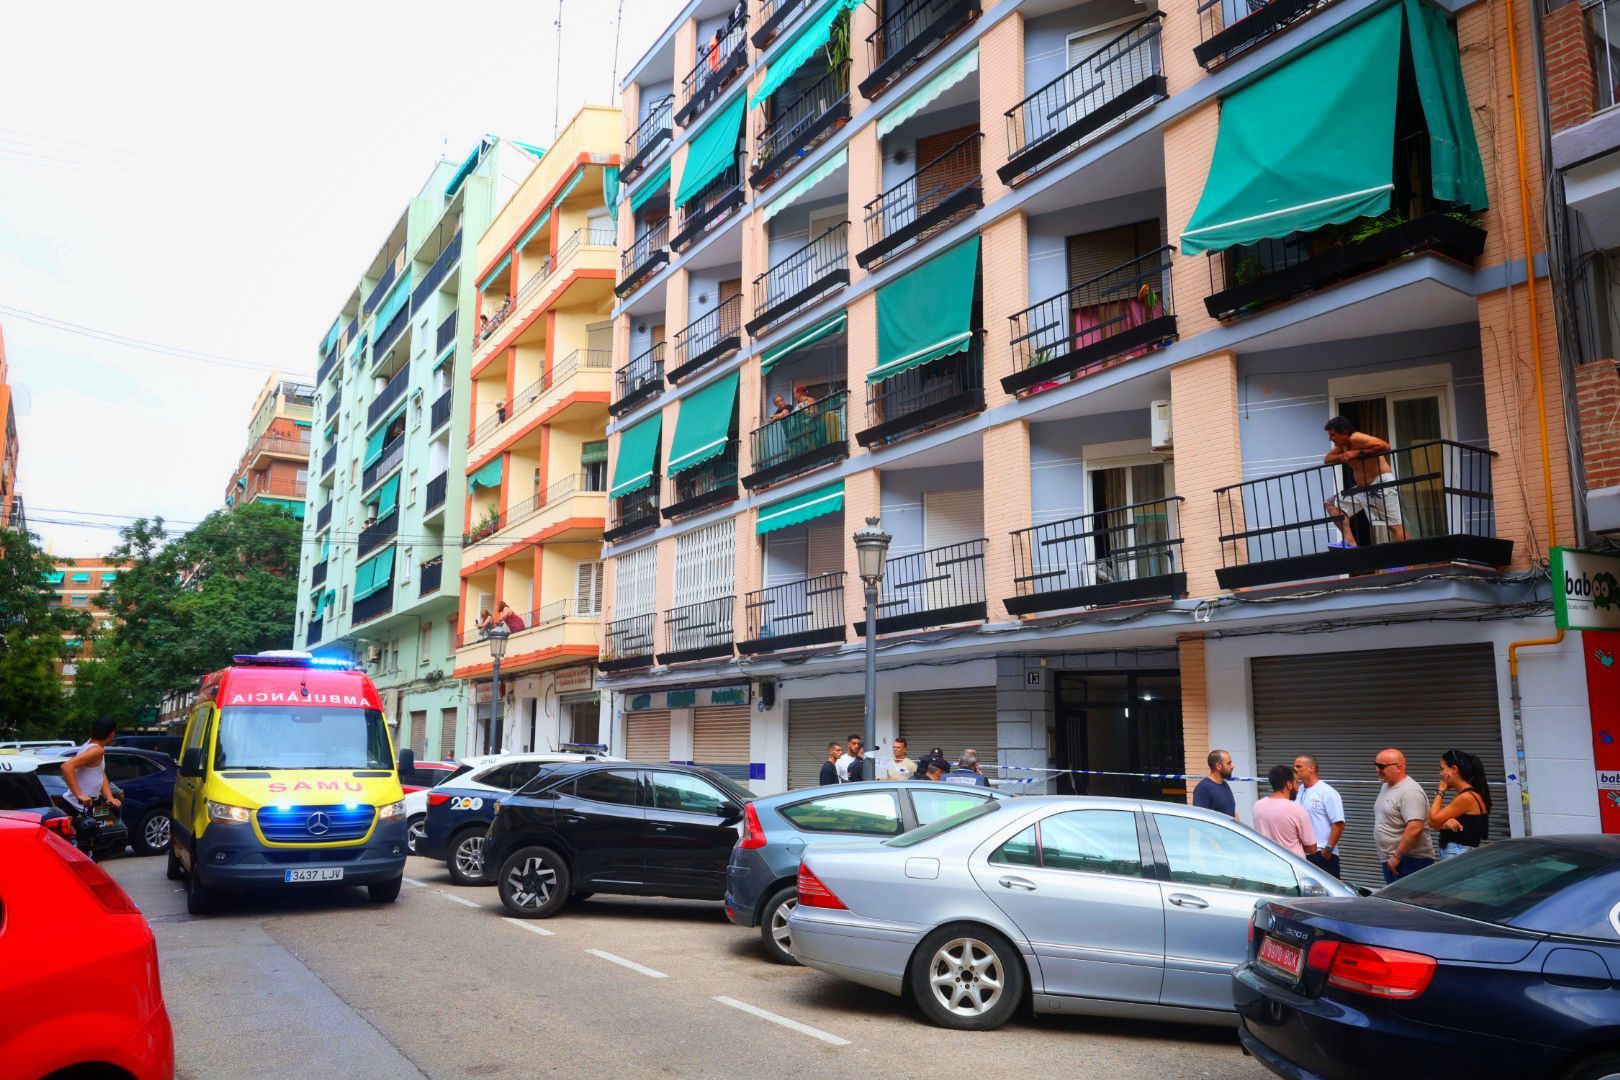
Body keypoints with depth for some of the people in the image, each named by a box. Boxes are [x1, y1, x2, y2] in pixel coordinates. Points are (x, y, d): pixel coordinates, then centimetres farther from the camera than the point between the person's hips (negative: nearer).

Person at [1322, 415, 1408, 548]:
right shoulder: (1342, 444, 11)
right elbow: (1327, 460, 12)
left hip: (1381, 483, -10)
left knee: (1394, 525, -14)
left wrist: (1358, 453, -25)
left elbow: (1385, 446, -29)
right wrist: (1341, 457, -9)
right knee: (1331, 504, 6)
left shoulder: (1356, 438, -18)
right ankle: (1350, 542, -4)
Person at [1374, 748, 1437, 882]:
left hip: (1411, 861, -10)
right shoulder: (1386, 787, 13)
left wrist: (1397, 856, -22)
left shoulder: (1410, 791, -18)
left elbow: (1415, 829, -26)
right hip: (1390, 860, 10)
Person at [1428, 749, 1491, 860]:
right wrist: (1444, 823, -13)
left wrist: (1440, 791, -3)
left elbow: (1433, 820, -11)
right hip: (1451, 855, 9)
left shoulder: (1467, 797, -16)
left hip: (1459, 856, -9)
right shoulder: (1460, 795, 13)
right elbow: (1432, 823, 10)